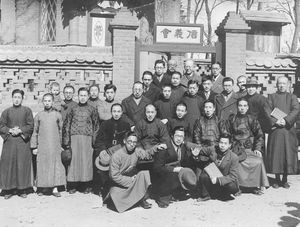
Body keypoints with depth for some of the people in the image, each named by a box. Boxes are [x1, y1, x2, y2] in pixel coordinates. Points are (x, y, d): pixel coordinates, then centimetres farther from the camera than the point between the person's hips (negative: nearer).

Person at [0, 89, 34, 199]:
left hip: (23, 141, -1)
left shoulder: (27, 111, 5)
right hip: (9, 142, 1)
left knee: (22, 164, -1)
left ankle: (22, 189, 8)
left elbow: (30, 126, -1)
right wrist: (10, 130, -11)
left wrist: (20, 130, -14)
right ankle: (9, 189, 9)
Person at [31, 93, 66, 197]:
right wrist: (34, 146, 3)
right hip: (42, 146, 0)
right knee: (42, 166, 2)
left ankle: (55, 188, 3)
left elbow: (61, 131, 9)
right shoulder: (38, 115, 7)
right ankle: (41, 188, 13)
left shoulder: (57, 115, 6)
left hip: (55, 146, 0)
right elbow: (35, 132, 8)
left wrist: (61, 145, 5)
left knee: (56, 166, -2)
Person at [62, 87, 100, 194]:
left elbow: (96, 126, 7)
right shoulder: (73, 109, 9)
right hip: (74, 138, 1)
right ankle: (73, 185, 9)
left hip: (87, 138, -1)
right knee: (74, 160, 1)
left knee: (86, 160, 0)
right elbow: (66, 125, 8)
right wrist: (66, 140, 0)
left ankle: (86, 185, 9)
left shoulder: (92, 110, 7)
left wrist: (94, 140, -2)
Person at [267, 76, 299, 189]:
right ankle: (277, 179, 12)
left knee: (288, 154, 1)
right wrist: (275, 121, -18)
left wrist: (286, 120, -20)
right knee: (275, 154, 0)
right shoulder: (271, 97, 10)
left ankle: (285, 180, 13)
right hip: (275, 130, 0)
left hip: (288, 130, 0)